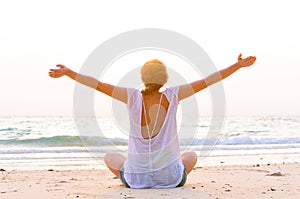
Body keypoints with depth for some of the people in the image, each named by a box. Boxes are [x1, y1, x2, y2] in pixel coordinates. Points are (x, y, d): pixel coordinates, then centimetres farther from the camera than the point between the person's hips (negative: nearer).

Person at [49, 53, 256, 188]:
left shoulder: (133, 97, -12)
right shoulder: (172, 96, -11)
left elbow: (99, 85, -11)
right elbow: (206, 81, -9)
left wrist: (68, 72, -3)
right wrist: (237, 65, -3)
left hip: (136, 175, 0)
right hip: (170, 175, 0)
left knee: (110, 157, 33)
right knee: (191, 155, 34)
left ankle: (140, 182, 10)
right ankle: (169, 183, 10)